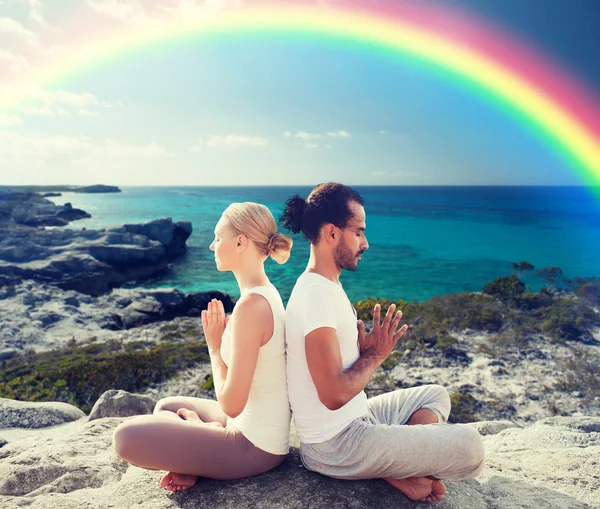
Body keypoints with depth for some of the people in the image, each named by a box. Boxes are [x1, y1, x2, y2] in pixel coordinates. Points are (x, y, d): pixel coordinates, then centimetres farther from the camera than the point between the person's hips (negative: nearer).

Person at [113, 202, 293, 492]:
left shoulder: (251, 304, -27)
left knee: (127, 436, -12)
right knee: (166, 407, 25)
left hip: (255, 446, -10)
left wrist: (214, 346, -13)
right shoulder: (266, 293, 4)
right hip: (267, 432, 10)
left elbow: (231, 403, -24)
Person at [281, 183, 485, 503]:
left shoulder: (325, 286, 8)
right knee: (468, 445, -16)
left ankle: (403, 466, 4)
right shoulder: (317, 294, -25)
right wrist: (375, 355, -13)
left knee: (435, 396, 24)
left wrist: (369, 350, -3)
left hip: (354, 419, 10)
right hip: (335, 446, -10)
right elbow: (334, 395, -27)